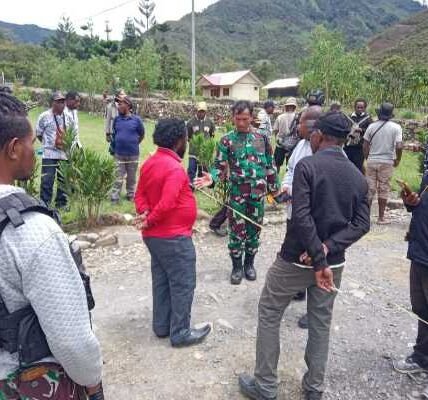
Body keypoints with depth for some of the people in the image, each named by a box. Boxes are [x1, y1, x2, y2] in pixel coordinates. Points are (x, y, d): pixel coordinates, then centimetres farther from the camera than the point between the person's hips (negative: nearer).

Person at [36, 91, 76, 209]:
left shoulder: (68, 117, 5)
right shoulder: (44, 116, -8)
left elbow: (73, 132, 19)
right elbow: (38, 134, 2)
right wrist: (48, 143, 5)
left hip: (65, 154, 5)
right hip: (49, 154, -4)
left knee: (64, 180, 11)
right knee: (47, 181, -6)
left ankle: (61, 203, 24)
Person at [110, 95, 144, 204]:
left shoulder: (136, 119, -7)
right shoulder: (117, 119, 1)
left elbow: (141, 135, 5)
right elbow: (113, 134, 14)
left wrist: (134, 144, 9)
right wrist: (113, 148, 10)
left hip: (133, 154, -1)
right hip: (119, 154, 1)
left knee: (131, 178, 14)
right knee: (118, 178, 5)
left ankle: (131, 195, 29)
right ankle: (115, 197, 12)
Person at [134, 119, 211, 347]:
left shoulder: (150, 163, 8)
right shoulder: (174, 168, -21)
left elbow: (140, 195, 8)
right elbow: (167, 204, -28)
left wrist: (144, 214, -7)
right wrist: (149, 221, -14)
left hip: (155, 236, 10)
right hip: (174, 237, -9)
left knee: (162, 282, 18)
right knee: (183, 285, 2)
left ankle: (162, 326, 29)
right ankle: (180, 334, 12)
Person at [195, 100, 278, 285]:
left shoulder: (262, 138, 4)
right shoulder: (227, 140, -1)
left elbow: (270, 165, 9)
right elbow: (220, 166, -5)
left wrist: (274, 188, 9)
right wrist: (211, 178, -26)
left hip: (258, 193, 2)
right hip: (237, 193, -2)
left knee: (254, 229, 12)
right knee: (236, 231, 4)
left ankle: (249, 263, 30)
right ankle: (237, 266, 21)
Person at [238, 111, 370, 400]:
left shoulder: (307, 166, -15)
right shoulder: (358, 177, 3)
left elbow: (302, 217, -23)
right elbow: (362, 223, -3)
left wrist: (318, 261, -19)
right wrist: (327, 248, -12)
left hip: (296, 259, -5)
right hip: (335, 262, 6)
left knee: (269, 315, 11)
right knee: (321, 323, 19)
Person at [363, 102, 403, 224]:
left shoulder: (372, 126, 0)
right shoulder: (396, 127, -6)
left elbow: (365, 146, 2)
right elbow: (399, 147, -13)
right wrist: (398, 160, 3)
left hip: (372, 161, 2)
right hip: (387, 162, -2)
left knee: (370, 189, 9)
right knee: (383, 189, 7)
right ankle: (381, 218, 12)